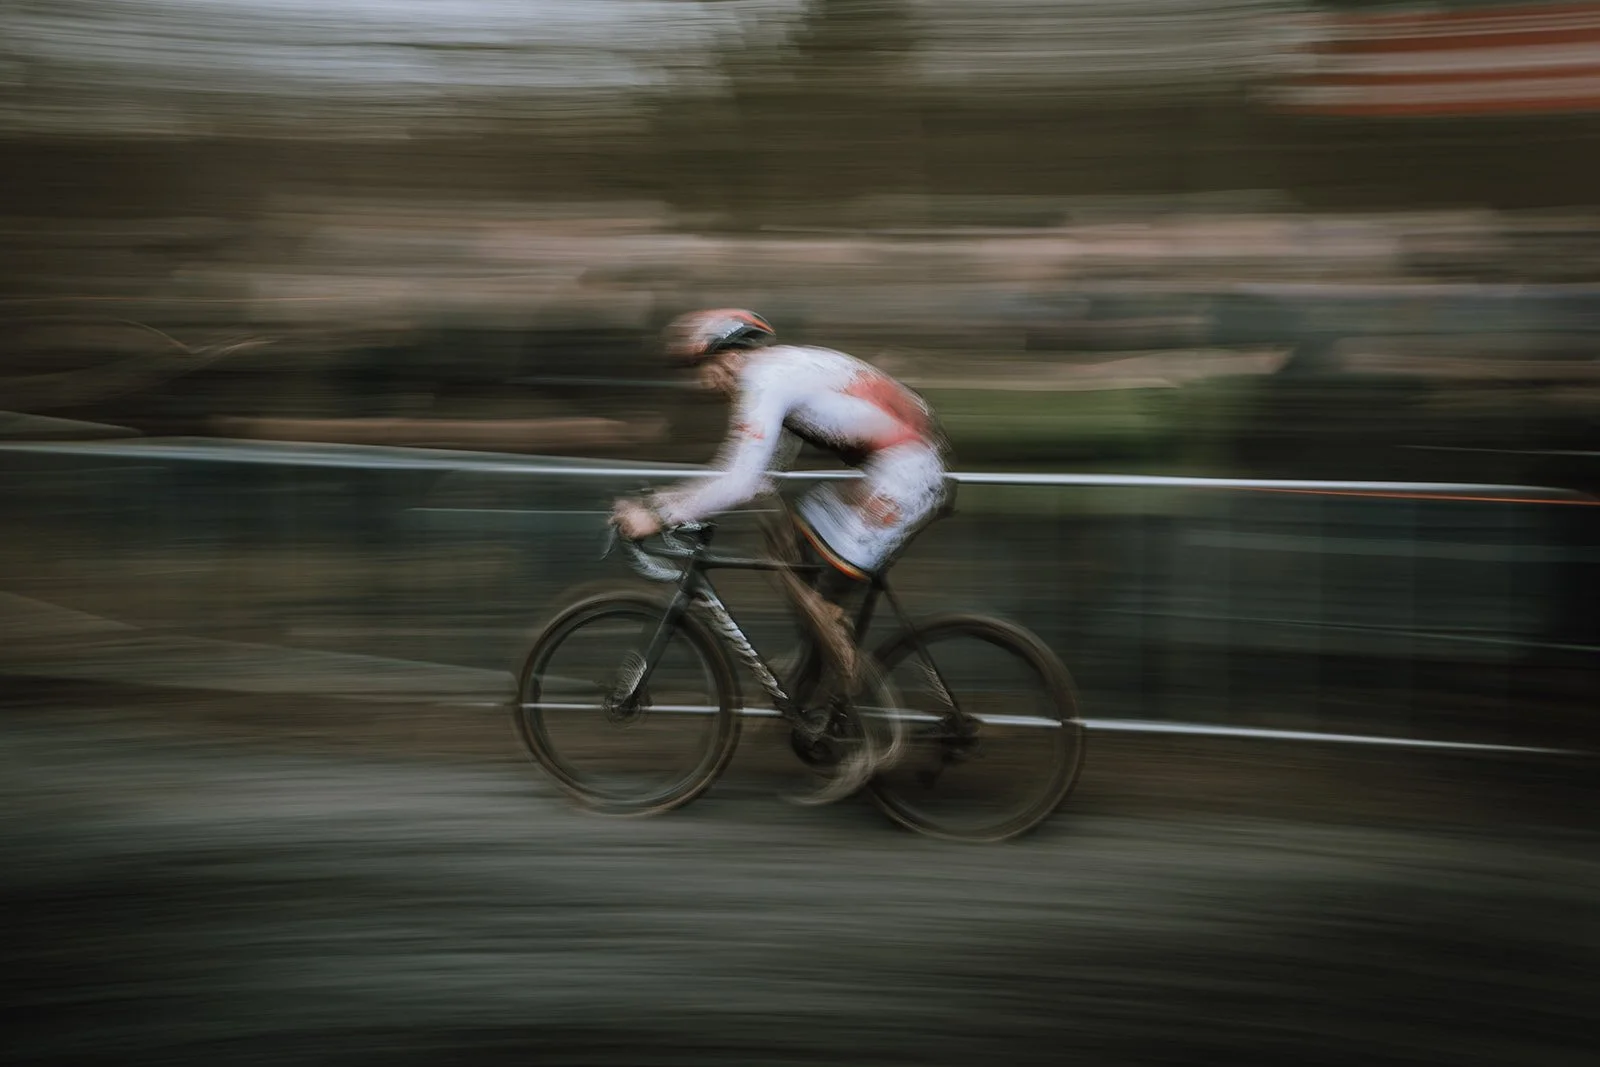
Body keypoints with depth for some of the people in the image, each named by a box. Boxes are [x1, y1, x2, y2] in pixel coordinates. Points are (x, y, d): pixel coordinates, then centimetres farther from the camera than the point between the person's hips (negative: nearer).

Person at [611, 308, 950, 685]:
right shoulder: (783, 367, 18)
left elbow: (739, 484, -20)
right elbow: (760, 475, 21)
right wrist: (667, 497, 17)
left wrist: (659, 516, -13)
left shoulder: (765, 378, -12)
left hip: (905, 472, -10)